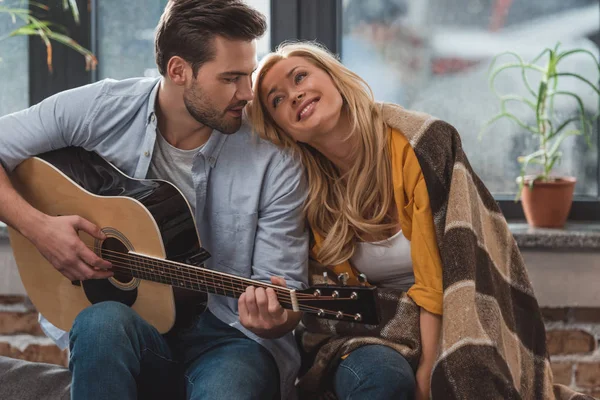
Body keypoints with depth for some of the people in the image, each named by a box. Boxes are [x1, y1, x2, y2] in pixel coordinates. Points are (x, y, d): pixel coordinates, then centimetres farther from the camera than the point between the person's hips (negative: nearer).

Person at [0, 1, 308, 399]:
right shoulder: (97, 111, -5)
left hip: (231, 333, -2)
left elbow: (288, 301, -5)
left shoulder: (275, 165, -9)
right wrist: (37, 226, -13)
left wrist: (274, 319, -28)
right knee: (102, 322, -34)